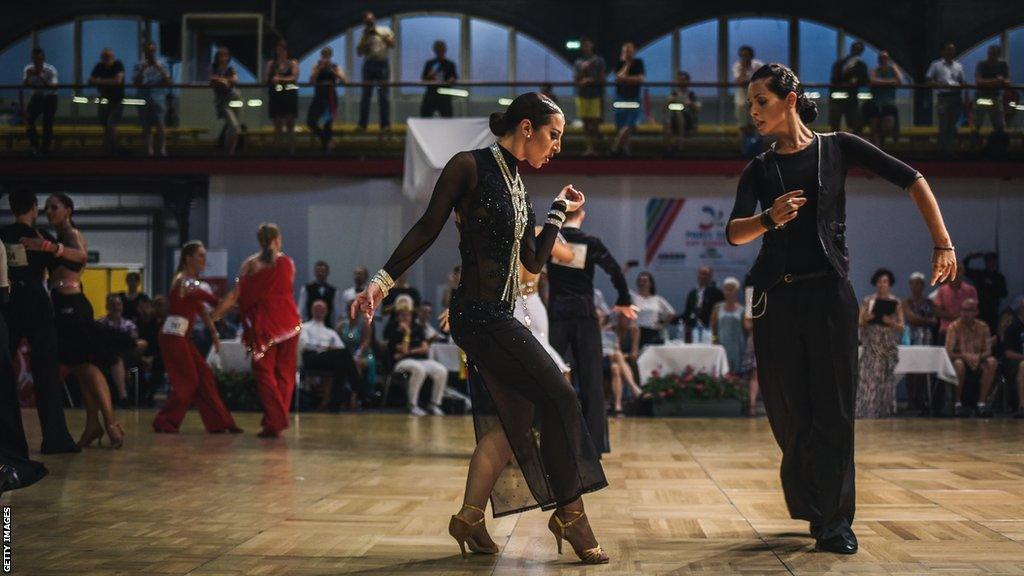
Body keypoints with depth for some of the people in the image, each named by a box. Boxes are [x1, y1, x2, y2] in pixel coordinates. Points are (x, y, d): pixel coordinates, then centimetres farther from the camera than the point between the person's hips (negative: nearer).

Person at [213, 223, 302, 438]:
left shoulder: (250, 264, 0)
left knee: (264, 373, 4)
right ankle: (278, 420, 10)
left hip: (263, 324, -1)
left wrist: (214, 314, 6)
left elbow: (235, 295, -3)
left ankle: (273, 422, -4)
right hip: (288, 322, 1)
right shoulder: (288, 263, 4)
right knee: (284, 372, 10)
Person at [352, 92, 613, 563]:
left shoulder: (518, 188, 17)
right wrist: (383, 280, -13)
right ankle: (569, 514, -6)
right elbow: (428, 228, -9)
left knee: (516, 417, 9)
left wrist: (559, 212, 18)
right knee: (558, 396, -12)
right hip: (477, 310, -9)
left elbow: (534, 261, 18)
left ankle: (470, 519, 16)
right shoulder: (470, 167, -7)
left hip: (500, 314, 9)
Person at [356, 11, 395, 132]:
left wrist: (379, 34, -10)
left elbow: (392, 44, -5)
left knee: (383, 96, -5)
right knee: (366, 95, 2)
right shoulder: (364, 35, 14)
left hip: (382, 64, -2)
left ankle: (385, 124, -2)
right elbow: (359, 52, 5)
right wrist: (365, 37, -4)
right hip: (368, 65, 2)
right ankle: (362, 124, 6)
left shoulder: (384, 30, 8)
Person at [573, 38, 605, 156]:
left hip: (596, 94, -2)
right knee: (585, 123, 2)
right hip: (582, 95, 2)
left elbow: (602, 79, 0)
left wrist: (590, 80, -13)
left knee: (595, 122, -6)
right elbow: (575, 79, 4)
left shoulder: (599, 61, 3)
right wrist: (583, 70, -12)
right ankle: (588, 147, 4)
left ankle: (594, 148, -5)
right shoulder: (578, 62, 9)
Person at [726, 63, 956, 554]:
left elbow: (912, 180, 2)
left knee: (832, 408, -3)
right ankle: (810, 507, 21)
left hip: (829, 292, -2)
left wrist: (943, 244, -4)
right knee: (787, 408, 4)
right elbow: (734, 233, -6)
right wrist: (771, 219, -27)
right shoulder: (759, 170, 7)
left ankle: (835, 521, 1)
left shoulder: (837, 148, 2)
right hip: (777, 297, 2)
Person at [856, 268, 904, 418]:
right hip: (871, 345, -1)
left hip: (888, 347, 1)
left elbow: (901, 327, 5)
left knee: (886, 380, 1)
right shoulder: (868, 301, 6)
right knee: (868, 378, -9)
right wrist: (867, 319, -15)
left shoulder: (896, 302, 6)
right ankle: (866, 413, -9)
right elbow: (860, 323, 5)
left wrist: (891, 322, -15)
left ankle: (884, 414, 7)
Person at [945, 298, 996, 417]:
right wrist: (965, 356, -30)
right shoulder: (954, 326, -7)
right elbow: (948, 352, -13)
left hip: (978, 363, 3)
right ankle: (958, 404, -22)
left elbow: (988, 351, -2)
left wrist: (978, 357, -25)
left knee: (992, 362, -27)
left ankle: (981, 403, -25)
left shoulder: (983, 327, 2)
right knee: (959, 363, -37)